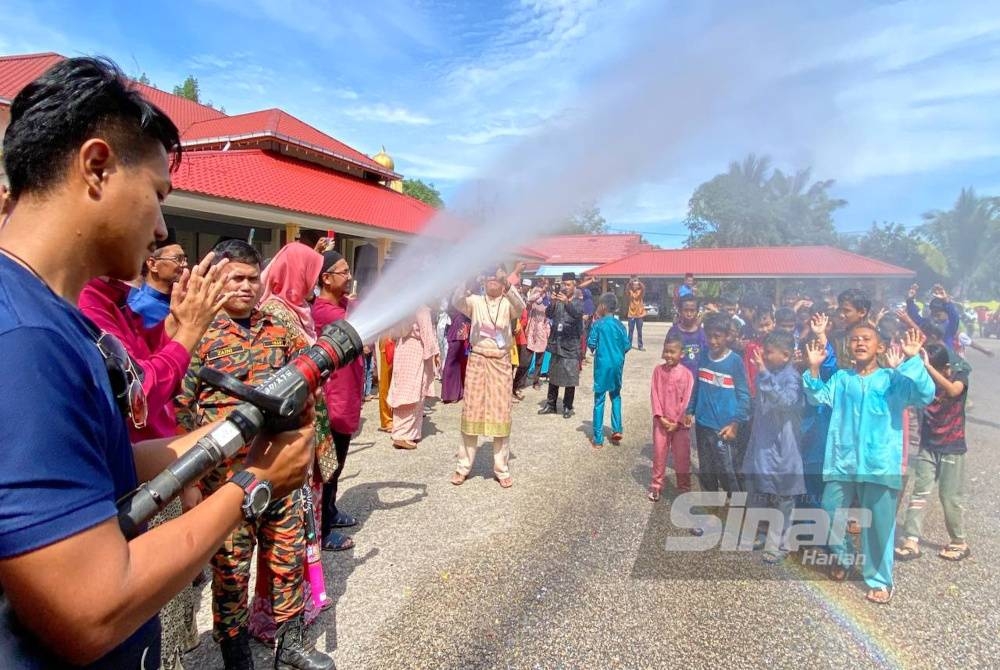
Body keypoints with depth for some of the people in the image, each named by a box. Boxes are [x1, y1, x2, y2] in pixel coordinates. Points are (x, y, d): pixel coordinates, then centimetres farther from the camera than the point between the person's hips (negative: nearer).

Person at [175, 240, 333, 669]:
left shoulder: (278, 330, 6)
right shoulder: (201, 334, -7)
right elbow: (181, 405, -7)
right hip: (228, 474, -4)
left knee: (288, 558, 16)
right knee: (231, 568, 10)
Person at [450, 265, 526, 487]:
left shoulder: (508, 303, 2)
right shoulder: (475, 301, 3)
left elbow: (519, 307, -22)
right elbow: (456, 301, -18)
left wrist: (510, 287, -39)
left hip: (500, 363, 0)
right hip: (477, 361, 0)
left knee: (501, 415, 4)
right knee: (471, 413, 5)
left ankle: (501, 469, 15)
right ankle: (463, 466, 16)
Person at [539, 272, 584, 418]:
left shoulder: (578, 302, -1)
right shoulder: (557, 301, 7)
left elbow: (577, 314, -22)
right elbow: (548, 314, -7)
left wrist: (567, 302, -40)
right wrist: (552, 302, -27)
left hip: (571, 345, -3)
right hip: (556, 343, 4)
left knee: (570, 377, -2)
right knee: (553, 375, 11)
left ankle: (567, 407, 10)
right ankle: (550, 405, 21)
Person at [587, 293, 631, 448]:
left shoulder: (598, 324, -8)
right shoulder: (620, 325, 2)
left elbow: (591, 344, -7)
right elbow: (627, 346, 3)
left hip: (602, 365, -3)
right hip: (617, 365, 3)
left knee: (599, 400, 3)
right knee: (616, 396, 23)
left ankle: (598, 439, 6)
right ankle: (617, 429, 13)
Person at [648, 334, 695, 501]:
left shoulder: (686, 374, -9)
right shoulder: (658, 370, -2)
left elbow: (687, 399, -9)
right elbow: (654, 394, -3)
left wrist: (678, 422, -11)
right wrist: (660, 417, -10)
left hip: (681, 423, -2)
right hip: (661, 421, 2)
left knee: (682, 456, 8)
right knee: (659, 454, 12)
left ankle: (684, 487, 24)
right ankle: (655, 486, 25)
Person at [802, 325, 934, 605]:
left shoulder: (893, 379, -1)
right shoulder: (841, 379, 8)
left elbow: (925, 395, -15)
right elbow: (817, 397, 2)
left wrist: (912, 360, -24)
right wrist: (814, 368, -11)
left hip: (880, 464, -2)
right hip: (842, 462, 3)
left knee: (879, 525, 7)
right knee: (829, 514, 8)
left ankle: (879, 580, 26)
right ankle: (843, 556, 37)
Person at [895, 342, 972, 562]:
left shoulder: (960, 375, -10)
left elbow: (953, 390, -33)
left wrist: (927, 367, -37)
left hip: (953, 449, -2)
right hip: (928, 447, 3)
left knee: (950, 497, 5)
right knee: (919, 493, 0)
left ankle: (959, 542, 24)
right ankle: (911, 541, 1)